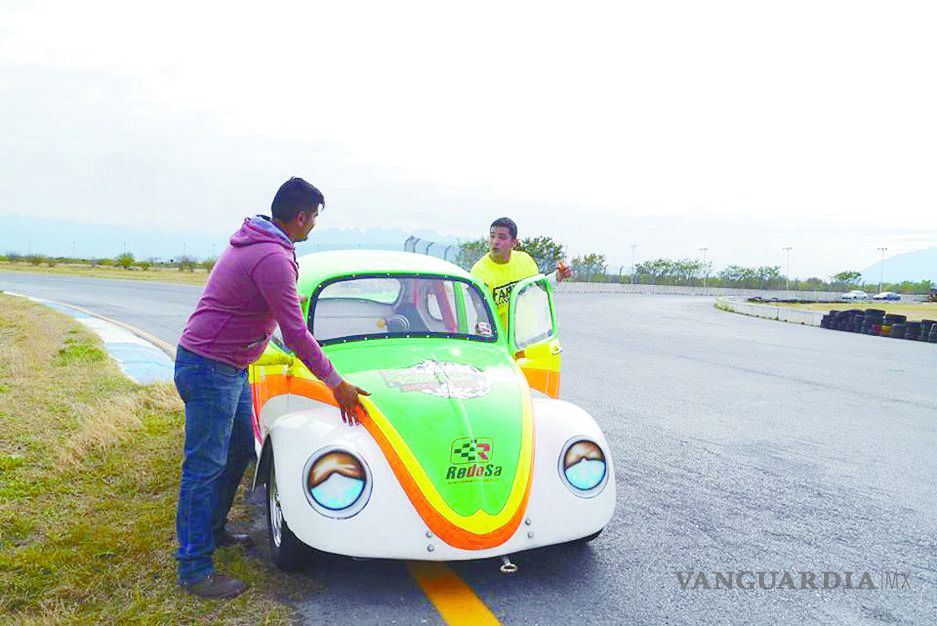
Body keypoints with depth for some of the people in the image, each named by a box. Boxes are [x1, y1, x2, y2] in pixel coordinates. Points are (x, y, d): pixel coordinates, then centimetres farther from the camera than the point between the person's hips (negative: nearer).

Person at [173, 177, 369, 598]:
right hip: (209, 369, -10)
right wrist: (337, 384, -16)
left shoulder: (255, 241, 9)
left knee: (240, 450, 19)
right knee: (205, 467, -3)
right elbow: (294, 333, -23)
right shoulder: (272, 259, -23)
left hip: (232, 367, 10)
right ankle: (195, 570, 7)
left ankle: (213, 531, 34)